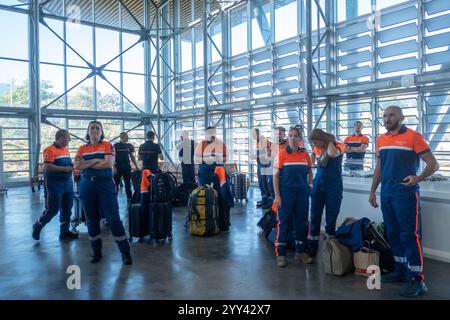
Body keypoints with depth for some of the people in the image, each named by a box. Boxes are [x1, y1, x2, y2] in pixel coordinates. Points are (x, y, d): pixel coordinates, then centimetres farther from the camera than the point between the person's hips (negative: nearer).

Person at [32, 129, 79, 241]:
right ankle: (37, 226, 21)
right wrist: (64, 169, -22)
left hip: (67, 182, 8)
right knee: (52, 209, -3)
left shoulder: (66, 150, 13)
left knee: (67, 209, 9)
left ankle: (64, 232, 19)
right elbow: (47, 167, -21)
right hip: (54, 183, -8)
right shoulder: (50, 150, -12)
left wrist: (72, 167, 4)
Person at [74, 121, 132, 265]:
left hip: (105, 185, -3)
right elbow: (77, 165, -5)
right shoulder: (82, 149, 11)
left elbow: (109, 163, -12)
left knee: (113, 218, -7)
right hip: (87, 186, 4)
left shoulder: (107, 145, 3)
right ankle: (97, 251, 23)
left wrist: (87, 164, -5)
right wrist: (96, 160, -11)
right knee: (91, 220, 9)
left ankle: (125, 252, 1)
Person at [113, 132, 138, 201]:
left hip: (127, 166, 3)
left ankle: (129, 197, 11)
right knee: (116, 183, 1)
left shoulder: (130, 146, 9)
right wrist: (114, 167, -12)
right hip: (118, 166, -3)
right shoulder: (116, 145, -1)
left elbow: (132, 156, 13)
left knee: (128, 183, 6)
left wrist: (136, 166, 6)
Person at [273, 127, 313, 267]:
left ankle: (300, 251, 25)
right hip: (286, 193, -3)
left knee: (302, 222, 10)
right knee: (283, 222, 2)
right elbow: (275, 176, -6)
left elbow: (309, 172, 17)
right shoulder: (282, 154, -4)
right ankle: (280, 254, 11)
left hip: (302, 193, 4)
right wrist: (277, 196, -11)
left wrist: (310, 187, 8)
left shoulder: (305, 154, 6)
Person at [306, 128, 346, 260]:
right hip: (318, 185, 5)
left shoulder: (338, 145, -13)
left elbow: (332, 153, -37)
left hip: (334, 187, -5)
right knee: (315, 217, 6)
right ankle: (312, 246, 16)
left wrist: (330, 141, -21)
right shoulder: (317, 148, 3)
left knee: (331, 219, 4)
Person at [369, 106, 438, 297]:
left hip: (406, 194, -6)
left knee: (410, 236, -4)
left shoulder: (413, 137, -6)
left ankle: (417, 279, 5)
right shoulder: (381, 140, 12)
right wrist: (373, 191, 17)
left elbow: (433, 164, -8)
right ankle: (400, 271, 26)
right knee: (393, 234, 13)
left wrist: (418, 178, -24)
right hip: (386, 194, 6)